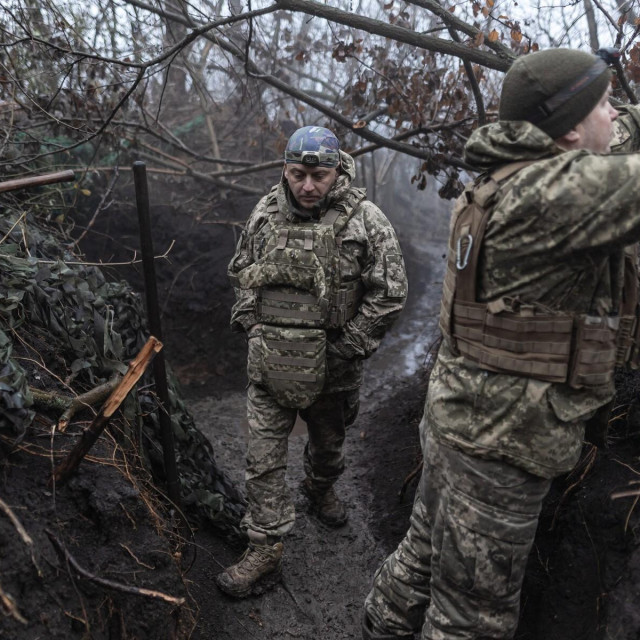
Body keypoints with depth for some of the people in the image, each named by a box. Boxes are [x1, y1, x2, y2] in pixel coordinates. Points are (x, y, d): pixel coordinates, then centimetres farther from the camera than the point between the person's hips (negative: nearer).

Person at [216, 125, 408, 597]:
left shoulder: (365, 221, -11)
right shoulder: (266, 214, 0)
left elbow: (390, 295, -11)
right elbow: (241, 272, 14)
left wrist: (345, 348, -12)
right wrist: (250, 322, 1)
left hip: (332, 369, -1)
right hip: (270, 365, 2)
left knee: (328, 444, 23)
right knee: (263, 461, 4)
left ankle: (321, 489, 56)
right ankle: (265, 554, 20)